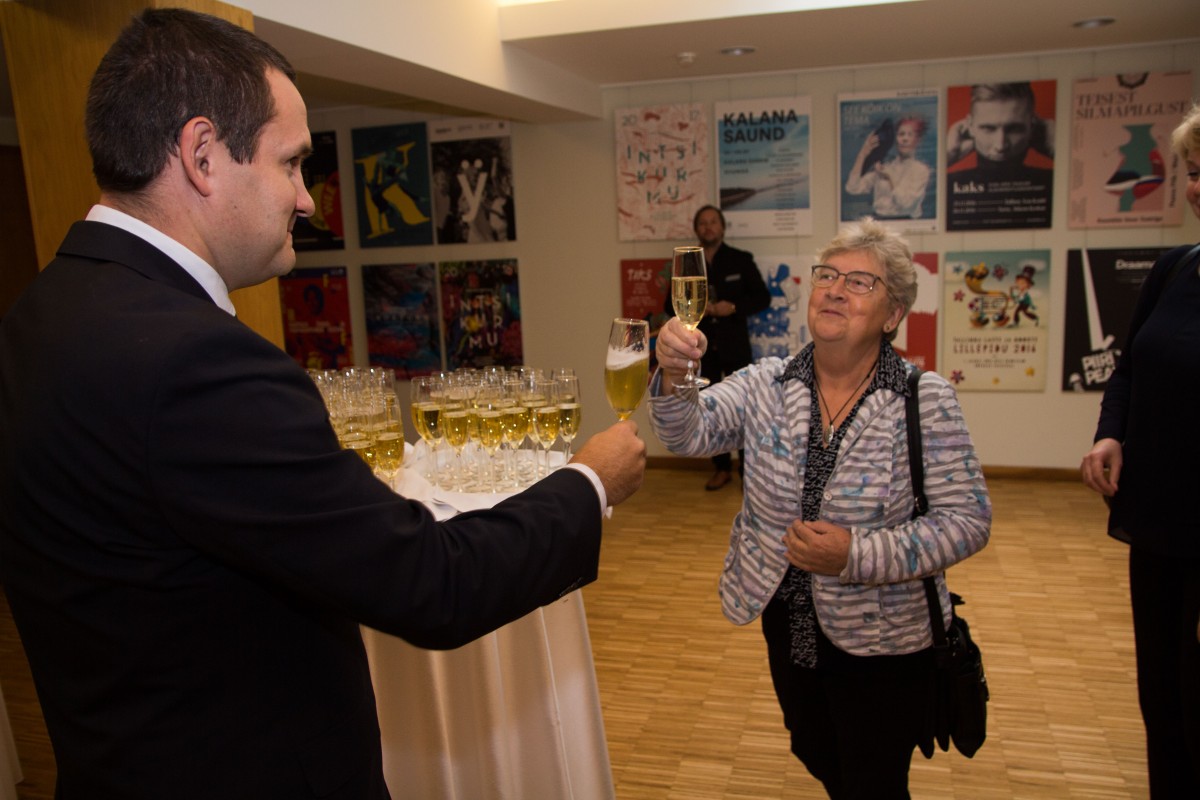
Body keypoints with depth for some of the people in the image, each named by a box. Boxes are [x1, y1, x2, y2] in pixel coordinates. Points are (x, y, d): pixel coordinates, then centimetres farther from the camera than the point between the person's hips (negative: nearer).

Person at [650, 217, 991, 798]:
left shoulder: (927, 401, -15)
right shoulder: (767, 384, -6)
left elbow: (966, 520, -16)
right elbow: (689, 433, -18)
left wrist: (858, 555, -27)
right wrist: (673, 375, -39)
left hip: (881, 640, -4)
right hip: (787, 624, 4)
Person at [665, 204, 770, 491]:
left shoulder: (741, 260, 1)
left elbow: (762, 297, 0)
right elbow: (670, 305, 8)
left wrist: (734, 307, -17)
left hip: (734, 345, -2)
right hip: (701, 347, 3)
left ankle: (749, 469, 9)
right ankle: (722, 468, 22)